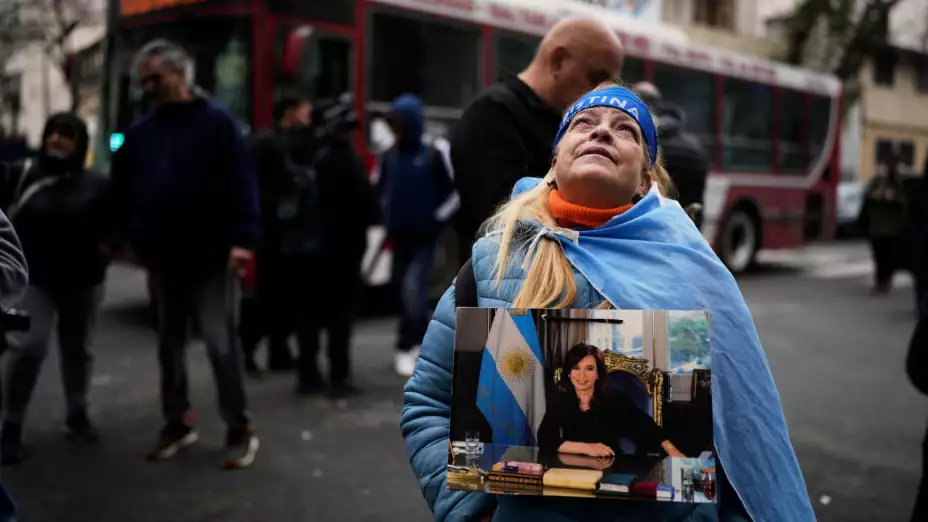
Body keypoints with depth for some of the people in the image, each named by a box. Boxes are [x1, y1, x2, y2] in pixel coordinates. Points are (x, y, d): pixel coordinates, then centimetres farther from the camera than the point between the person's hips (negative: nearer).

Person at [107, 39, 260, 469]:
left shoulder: (215, 122, -5)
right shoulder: (139, 133, 10)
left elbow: (242, 183, -11)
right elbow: (120, 191, 14)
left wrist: (242, 239, -18)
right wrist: (130, 237, 5)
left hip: (212, 257, -5)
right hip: (162, 259, 6)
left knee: (221, 344, -2)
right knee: (169, 344, 14)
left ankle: (239, 430, 9)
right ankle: (178, 422, 27)